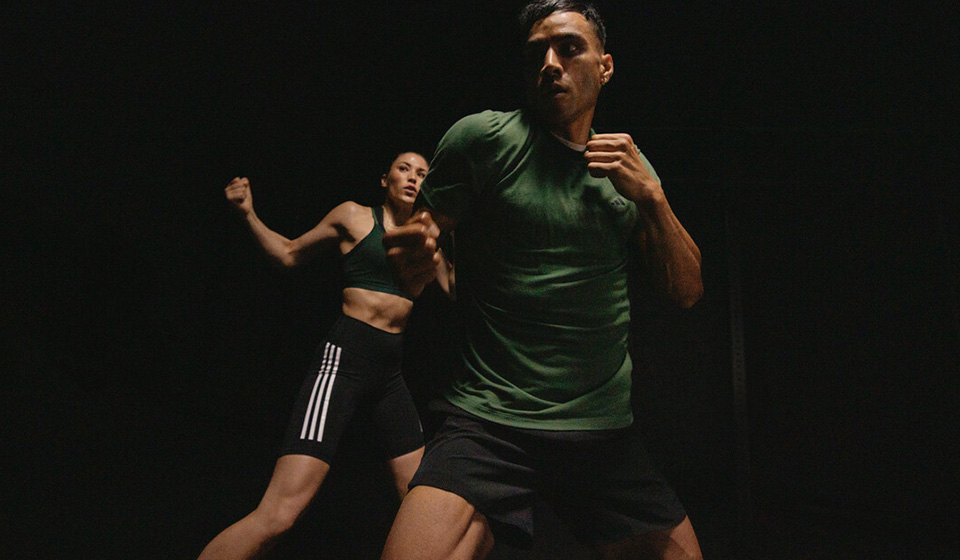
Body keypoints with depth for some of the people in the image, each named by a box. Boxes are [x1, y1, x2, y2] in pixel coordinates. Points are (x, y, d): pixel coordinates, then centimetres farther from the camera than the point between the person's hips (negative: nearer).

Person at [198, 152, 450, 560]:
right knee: (279, 513, -16)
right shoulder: (354, 216, 4)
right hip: (344, 359, -6)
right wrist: (248, 213, 0)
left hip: (389, 373, 6)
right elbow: (289, 254, 11)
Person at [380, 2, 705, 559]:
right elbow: (420, 242, 0)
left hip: (606, 430, 5)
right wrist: (414, 264, -24)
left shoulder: (630, 165, 11)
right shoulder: (483, 137, -2)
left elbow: (687, 291, 9)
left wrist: (651, 196, -6)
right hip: (490, 424, -4)